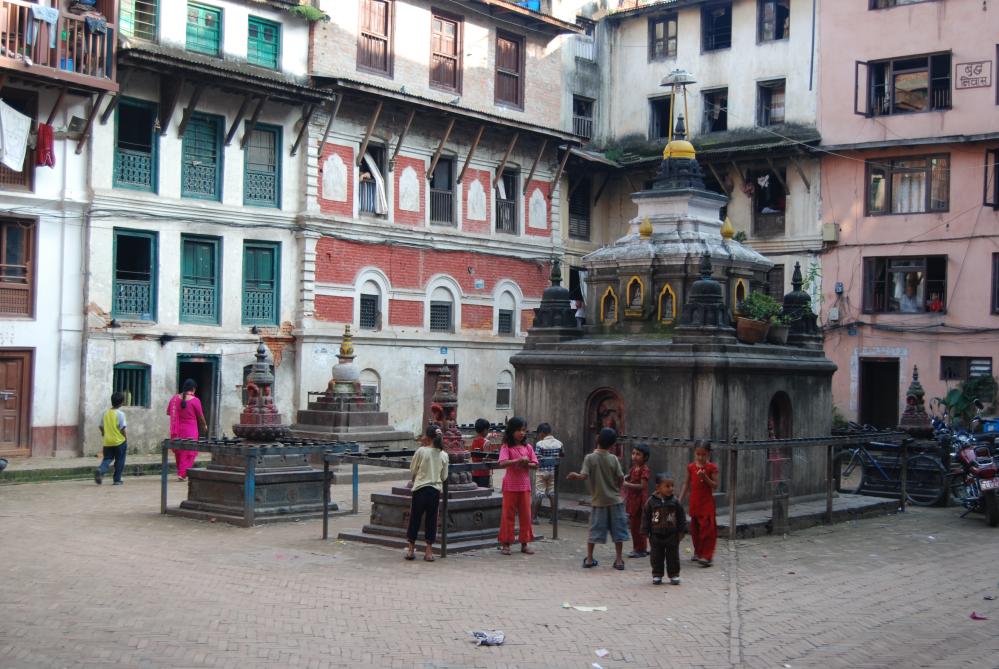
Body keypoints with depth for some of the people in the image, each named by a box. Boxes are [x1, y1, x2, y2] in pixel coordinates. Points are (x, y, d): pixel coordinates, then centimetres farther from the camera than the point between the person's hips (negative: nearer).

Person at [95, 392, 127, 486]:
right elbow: (122, 429, -13)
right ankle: (117, 480, 12)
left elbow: (101, 426, 12)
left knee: (107, 459, 10)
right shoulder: (120, 414, -11)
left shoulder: (106, 413, 5)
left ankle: (100, 470, -20)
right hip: (119, 441, -4)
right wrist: (126, 439, 0)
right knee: (119, 461, 9)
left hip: (107, 442, 4)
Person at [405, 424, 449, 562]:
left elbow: (412, 470, -1)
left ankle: (411, 549, 14)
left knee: (415, 518, 9)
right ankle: (429, 551, 9)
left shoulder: (421, 451, -11)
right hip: (436, 490, 2)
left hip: (420, 488, -2)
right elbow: (444, 477, 6)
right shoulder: (444, 455, -1)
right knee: (431, 519, 9)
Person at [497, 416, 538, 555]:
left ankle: (524, 543, 15)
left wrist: (526, 464, -14)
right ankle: (506, 544, 10)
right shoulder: (506, 447, -6)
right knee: (508, 515, 2)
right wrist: (518, 460, -31)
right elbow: (502, 463, -21)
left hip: (524, 485, 4)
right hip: (510, 485, -4)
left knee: (526, 515, 6)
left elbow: (535, 465, 6)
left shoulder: (527, 447, 7)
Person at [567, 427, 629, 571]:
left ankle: (589, 559, 12)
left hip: (597, 501, 0)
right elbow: (621, 478, -7)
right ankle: (619, 560, 8)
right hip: (614, 500, 0)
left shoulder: (590, 458, -8)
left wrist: (574, 475, 6)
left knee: (594, 531, 9)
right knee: (617, 532, 7)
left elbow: (583, 476, -15)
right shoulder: (614, 459, -6)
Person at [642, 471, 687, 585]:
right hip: (656, 535, 0)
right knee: (656, 557, 7)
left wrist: (681, 531, -1)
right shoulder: (651, 502, -6)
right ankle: (657, 575, 19)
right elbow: (646, 517, 0)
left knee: (673, 556, 7)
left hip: (672, 535, 0)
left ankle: (674, 575, 18)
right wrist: (645, 532, -1)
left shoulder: (675, 502, -4)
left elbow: (681, 518, 2)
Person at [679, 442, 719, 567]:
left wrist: (705, 477, -23)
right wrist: (680, 500, 9)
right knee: (695, 529, 12)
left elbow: (715, 486, -9)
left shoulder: (712, 467, -6)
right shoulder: (691, 467, 5)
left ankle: (707, 556, -8)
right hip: (694, 502, 4)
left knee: (707, 529, -8)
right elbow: (686, 484, 11)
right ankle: (698, 552, 27)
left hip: (707, 503, -4)